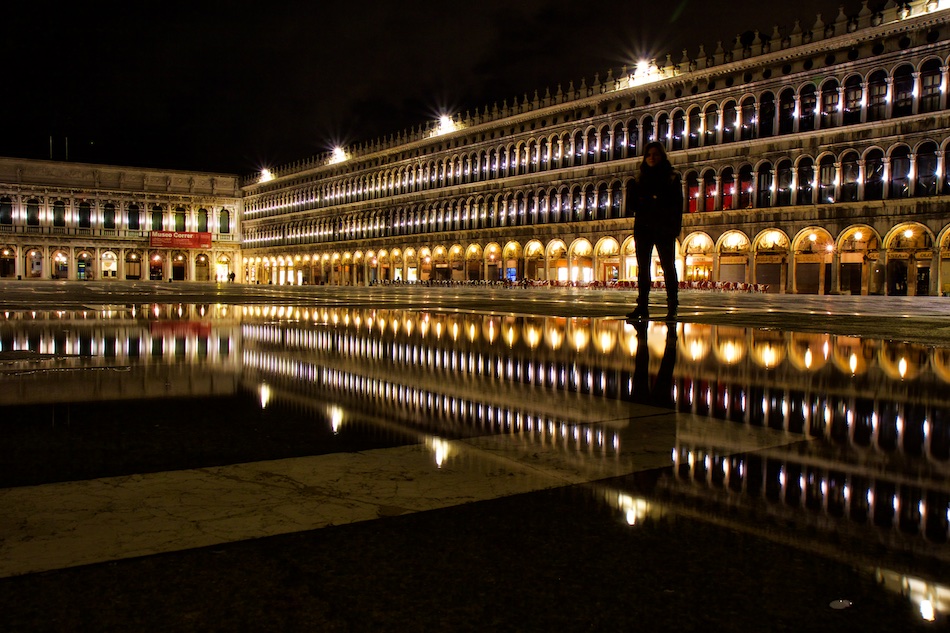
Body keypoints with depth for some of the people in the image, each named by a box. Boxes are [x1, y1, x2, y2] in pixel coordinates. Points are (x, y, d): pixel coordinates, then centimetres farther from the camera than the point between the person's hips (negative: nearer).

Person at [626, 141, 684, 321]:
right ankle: (642, 307, 3)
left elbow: (677, 204, -1)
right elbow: (632, 201, 9)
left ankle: (672, 308, -3)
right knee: (642, 268, 1)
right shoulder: (640, 179, 15)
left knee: (668, 266, -4)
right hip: (643, 227, 4)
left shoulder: (672, 178, 6)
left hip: (664, 229, -3)